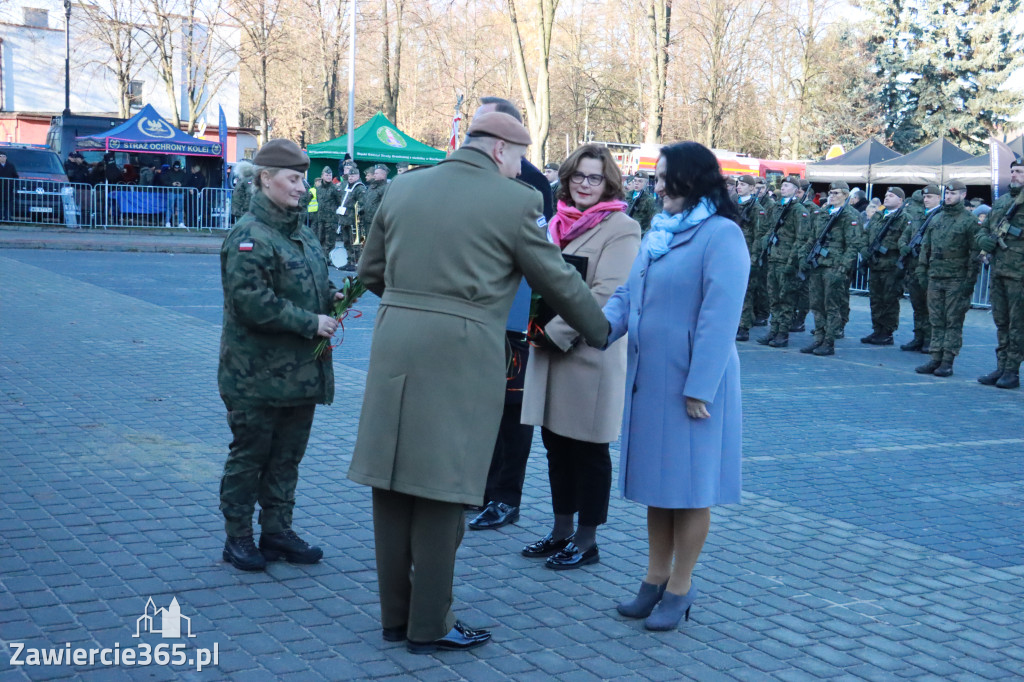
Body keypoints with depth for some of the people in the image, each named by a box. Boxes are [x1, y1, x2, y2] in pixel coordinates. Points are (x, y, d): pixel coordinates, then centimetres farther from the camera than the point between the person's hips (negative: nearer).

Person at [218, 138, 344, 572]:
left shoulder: (302, 233, 13)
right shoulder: (249, 236, -15)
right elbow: (251, 301, -23)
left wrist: (332, 297, 3)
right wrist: (310, 322, -21)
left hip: (301, 371, 8)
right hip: (257, 376, -8)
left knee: (287, 455, 14)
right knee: (250, 455, 3)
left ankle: (277, 531, 26)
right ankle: (238, 538, 16)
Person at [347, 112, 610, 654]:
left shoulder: (404, 188, 10)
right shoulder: (513, 202, -4)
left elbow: (370, 271, 18)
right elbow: (559, 281, 5)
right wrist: (600, 333, 20)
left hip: (394, 346, 5)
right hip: (460, 356, -5)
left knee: (394, 485, 11)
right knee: (442, 490, 3)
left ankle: (395, 615, 22)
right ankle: (429, 625, 12)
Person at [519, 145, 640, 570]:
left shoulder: (620, 229, -9)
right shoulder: (559, 223, 12)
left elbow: (606, 294, -17)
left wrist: (556, 331, -18)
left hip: (591, 353, -7)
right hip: (548, 351, 7)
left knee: (587, 448, 3)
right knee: (556, 443, 13)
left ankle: (586, 542, 13)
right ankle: (562, 531, 26)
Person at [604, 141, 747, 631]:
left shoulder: (722, 235, -13)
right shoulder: (659, 232, 12)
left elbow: (719, 317, -18)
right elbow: (628, 294, 10)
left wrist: (699, 388, -21)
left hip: (690, 383, -8)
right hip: (648, 379, 8)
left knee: (689, 487, 3)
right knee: (656, 482, 15)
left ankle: (680, 588, 15)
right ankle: (656, 579, 26)